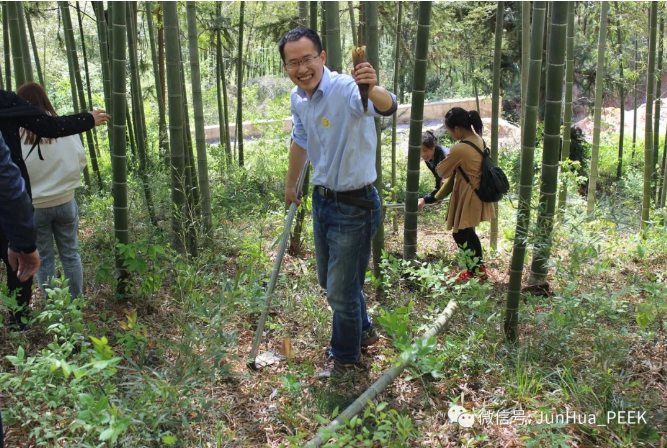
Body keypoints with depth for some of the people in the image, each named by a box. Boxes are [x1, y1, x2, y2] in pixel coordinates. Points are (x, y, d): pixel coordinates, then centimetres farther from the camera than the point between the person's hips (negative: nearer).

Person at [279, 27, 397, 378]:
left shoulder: (346, 89, -25)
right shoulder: (298, 98, 0)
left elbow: (387, 107, -47)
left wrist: (373, 90, -70)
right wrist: (290, 185, 30)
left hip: (354, 207, -8)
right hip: (322, 200, 8)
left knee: (342, 290, 7)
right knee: (329, 280, 23)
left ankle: (345, 356, 34)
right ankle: (363, 332, 49)